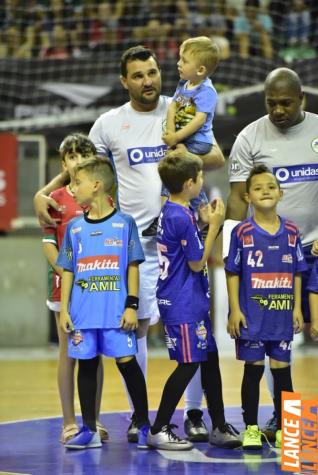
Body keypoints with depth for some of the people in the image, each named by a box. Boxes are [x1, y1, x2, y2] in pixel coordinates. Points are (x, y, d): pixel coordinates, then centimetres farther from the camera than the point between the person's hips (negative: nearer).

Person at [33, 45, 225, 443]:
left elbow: (217, 158, 2)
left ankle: (194, 413, 9)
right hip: (136, 238, 0)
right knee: (136, 323, 1)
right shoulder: (109, 123, 5)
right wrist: (43, 193, -4)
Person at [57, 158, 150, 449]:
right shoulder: (74, 227, 9)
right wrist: (64, 310, 4)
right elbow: (68, 271, 11)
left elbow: (132, 267, 0)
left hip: (116, 311, -3)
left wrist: (131, 306, -6)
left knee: (127, 361, -5)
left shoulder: (124, 223, 0)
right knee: (86, 365, 6)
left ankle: (144, 425, 7)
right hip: (83, 311, 3)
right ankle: (89, 430, 13)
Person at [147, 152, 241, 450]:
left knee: (210, 359, 13)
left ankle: (219, 427, 20)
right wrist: (214, 226, -10)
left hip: (192, 301, 10)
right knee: (188, 364, -4)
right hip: (183, 305, -10)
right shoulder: (181, 218, -20)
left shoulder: (172, 212, 11)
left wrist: (206, 223, 9)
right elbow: (197, 263, -15)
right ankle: (159, 430, 4)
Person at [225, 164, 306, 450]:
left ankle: (283, 429, 15)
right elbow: (233, 273, -2)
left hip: (283, 315, 2)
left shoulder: (291, 231, 2)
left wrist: (297, 308, 3)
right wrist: (235, 310, -7)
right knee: (253, 369, 4)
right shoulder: (242, 232, -5)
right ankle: (251, 429, 13)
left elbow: (297, 273, 8)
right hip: (252, 315, -2)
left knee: (282, 369, 6)